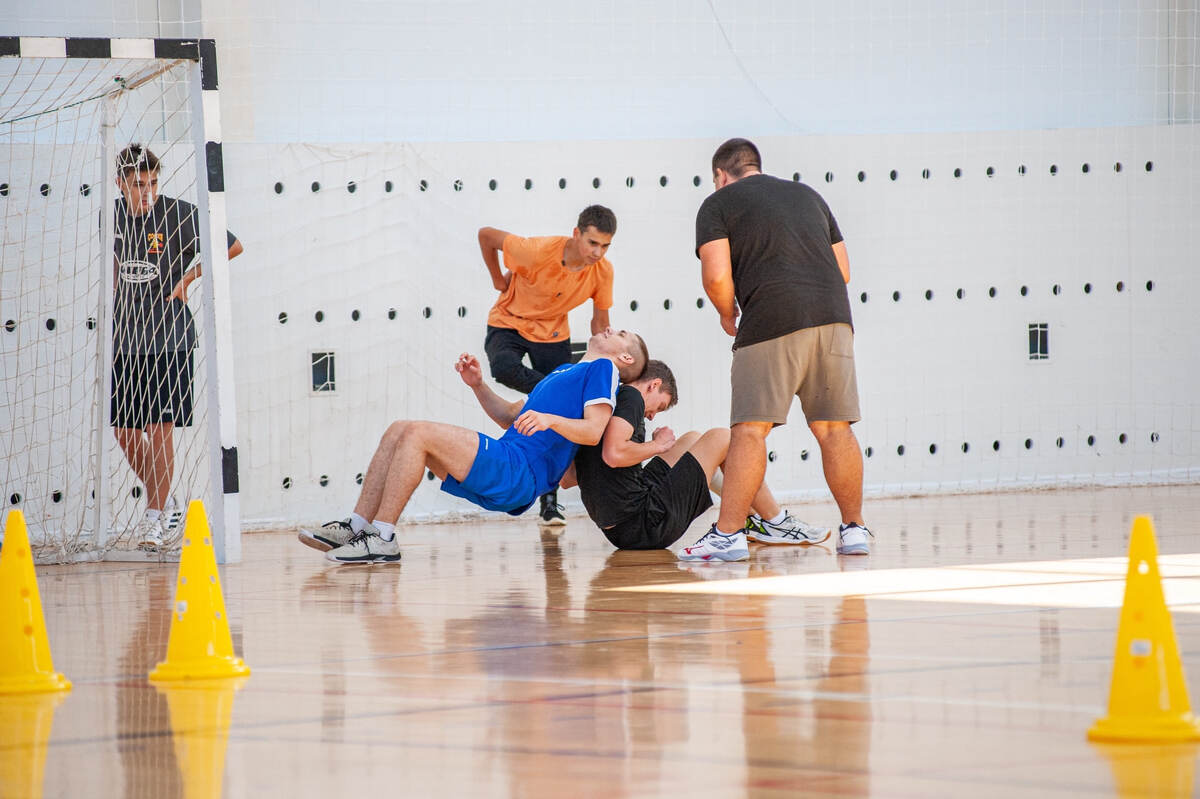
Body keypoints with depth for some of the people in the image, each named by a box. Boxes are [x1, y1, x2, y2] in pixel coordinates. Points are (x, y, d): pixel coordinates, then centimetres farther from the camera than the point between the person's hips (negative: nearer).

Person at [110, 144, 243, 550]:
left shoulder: (178, 213, -9)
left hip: (169, 337, -5)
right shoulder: (113, 216, 5)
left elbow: (232, 246, 0)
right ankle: (165, 501, 25)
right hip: (125, 339, 5)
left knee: (160, 428, -8)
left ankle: (154, 517, -3)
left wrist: (187, 279, -4)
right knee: (125, 431, 7)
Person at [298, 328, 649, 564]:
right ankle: (356, 527, -6)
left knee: (417, 433, -21)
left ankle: (382, 539, -26)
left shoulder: (603, 369, 6)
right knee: (398, 431, 5)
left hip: (521, 471, -9)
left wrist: (551, 420, -26)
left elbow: (594, 431, -10)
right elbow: (511, 416, 37)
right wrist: (478, 385, 22)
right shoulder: (564, 370, 34)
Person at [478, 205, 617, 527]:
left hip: (553, 335, 3)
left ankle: (550, 501, 5)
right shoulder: (538, 251, -32)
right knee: (504, 368, -39)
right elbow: (486, 235, -17)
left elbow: (600, 324, -3)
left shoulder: (603, 271, -18)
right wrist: (499, 280, -7)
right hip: (509, 323, -3)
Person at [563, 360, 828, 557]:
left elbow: (567, 478, 15)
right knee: (722, 438, 4)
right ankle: (774, 521, 14)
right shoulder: (631, 396, -6)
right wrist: (657, 446, -4)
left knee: (692, 439, 28)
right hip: (649, 525, -9)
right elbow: (613, 454, -24)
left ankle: (746, 519, 29)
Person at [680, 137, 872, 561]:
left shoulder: (718, 204, 10)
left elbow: (717, 276, -3)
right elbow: (843, 269, 24)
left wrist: (728, 315, 14)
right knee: (834, 427, 10)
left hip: (771, 320, -5)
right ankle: (854, 528, 12)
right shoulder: (807, 195, 26)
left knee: (750, 429, -5)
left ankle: (729, 530, -9)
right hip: (833, 316, 5)